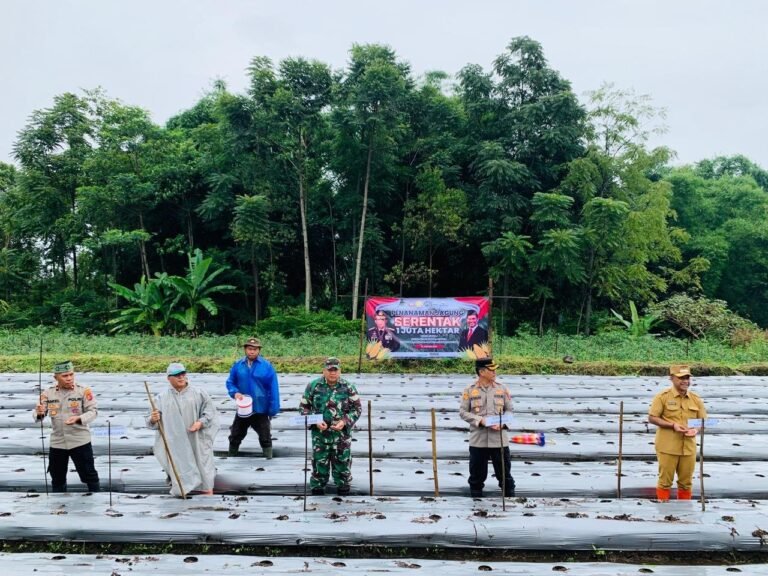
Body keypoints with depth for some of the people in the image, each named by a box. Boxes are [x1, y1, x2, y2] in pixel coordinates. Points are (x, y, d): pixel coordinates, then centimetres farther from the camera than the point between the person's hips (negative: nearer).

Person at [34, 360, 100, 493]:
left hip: (80, 441, -3)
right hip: (57, 443, 3)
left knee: (89, 475, 4)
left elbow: (93, 411, -12)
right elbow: (39, 415, 0)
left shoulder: (84, 391, -9)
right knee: (57, 478, 16)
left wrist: (78, 418, -31)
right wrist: (39, 413, -25)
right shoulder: (48, 394, -1)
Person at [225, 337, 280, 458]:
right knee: (235, 437, 16)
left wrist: (273, 409, -12)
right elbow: (230, 382, 6)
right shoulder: (238, 365, -4)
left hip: (261, 410, -3)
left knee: (265, 438, 9)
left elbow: (273, 389, -10)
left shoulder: (266, 366, -12)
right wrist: (235, 392, -15)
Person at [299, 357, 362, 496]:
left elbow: (357, 408, 0)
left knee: (342, 461, 9)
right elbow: (304, 407, 2)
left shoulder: (348, 387, -4)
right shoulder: (313, 386, -4)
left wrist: (345, 421, -14)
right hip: (319, 433, 0)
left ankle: (343, 485, 29)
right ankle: (317, 486, 29)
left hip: (341, 433, 0)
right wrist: (315, 421, -12)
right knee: (319, 461, 10)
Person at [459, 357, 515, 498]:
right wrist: (480, 420, -15)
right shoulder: (469, 390, -2)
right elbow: (463, 412, -2)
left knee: (504, 472, 8)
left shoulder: (502, 389, 4)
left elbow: (509, 410, 8)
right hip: (478, 440, -1)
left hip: (499, 439, 1)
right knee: (477, 473, 9)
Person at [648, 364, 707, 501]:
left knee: (686, 481, 12)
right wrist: (673, 425, -18)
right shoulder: (663, 396, -6)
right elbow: (652, 418, -7)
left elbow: (703, 420, 13)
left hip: (688, 447, 4)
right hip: (667, 447, -4)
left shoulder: (696, 398, 6)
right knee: (665, 480, 3)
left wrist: (696, 430, -10)